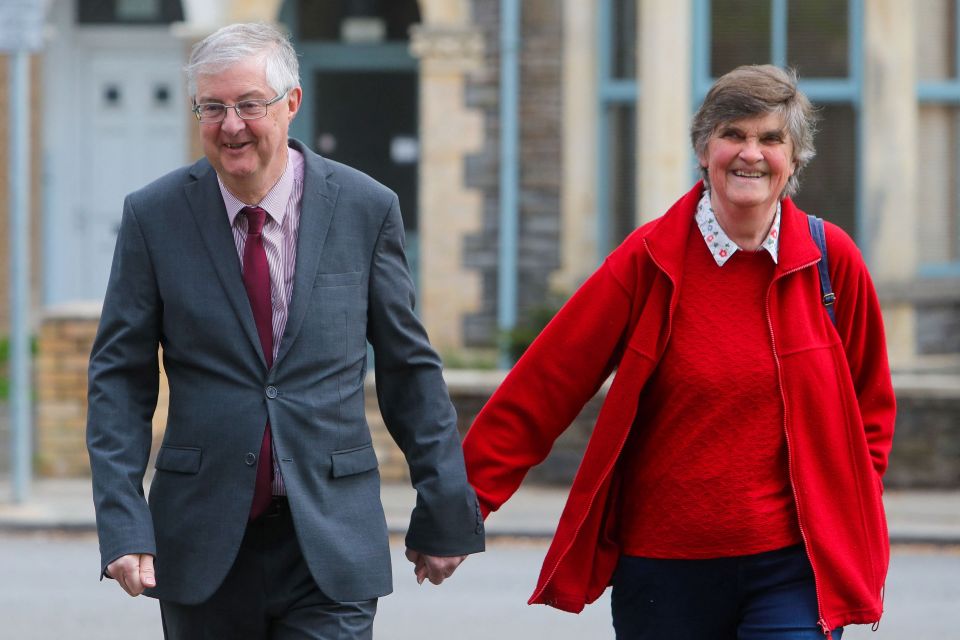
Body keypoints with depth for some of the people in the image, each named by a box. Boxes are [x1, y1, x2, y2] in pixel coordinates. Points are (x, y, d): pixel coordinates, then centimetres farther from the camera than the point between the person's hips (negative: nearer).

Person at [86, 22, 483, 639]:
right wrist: (123, 522, -10)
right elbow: (120, 378, 1)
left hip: (330, 542, -1)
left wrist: (445, 511, 8)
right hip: (203, 541, 1)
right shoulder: (154, 216, 0)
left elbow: (409, 368, 7)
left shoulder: (367, 209, 0)